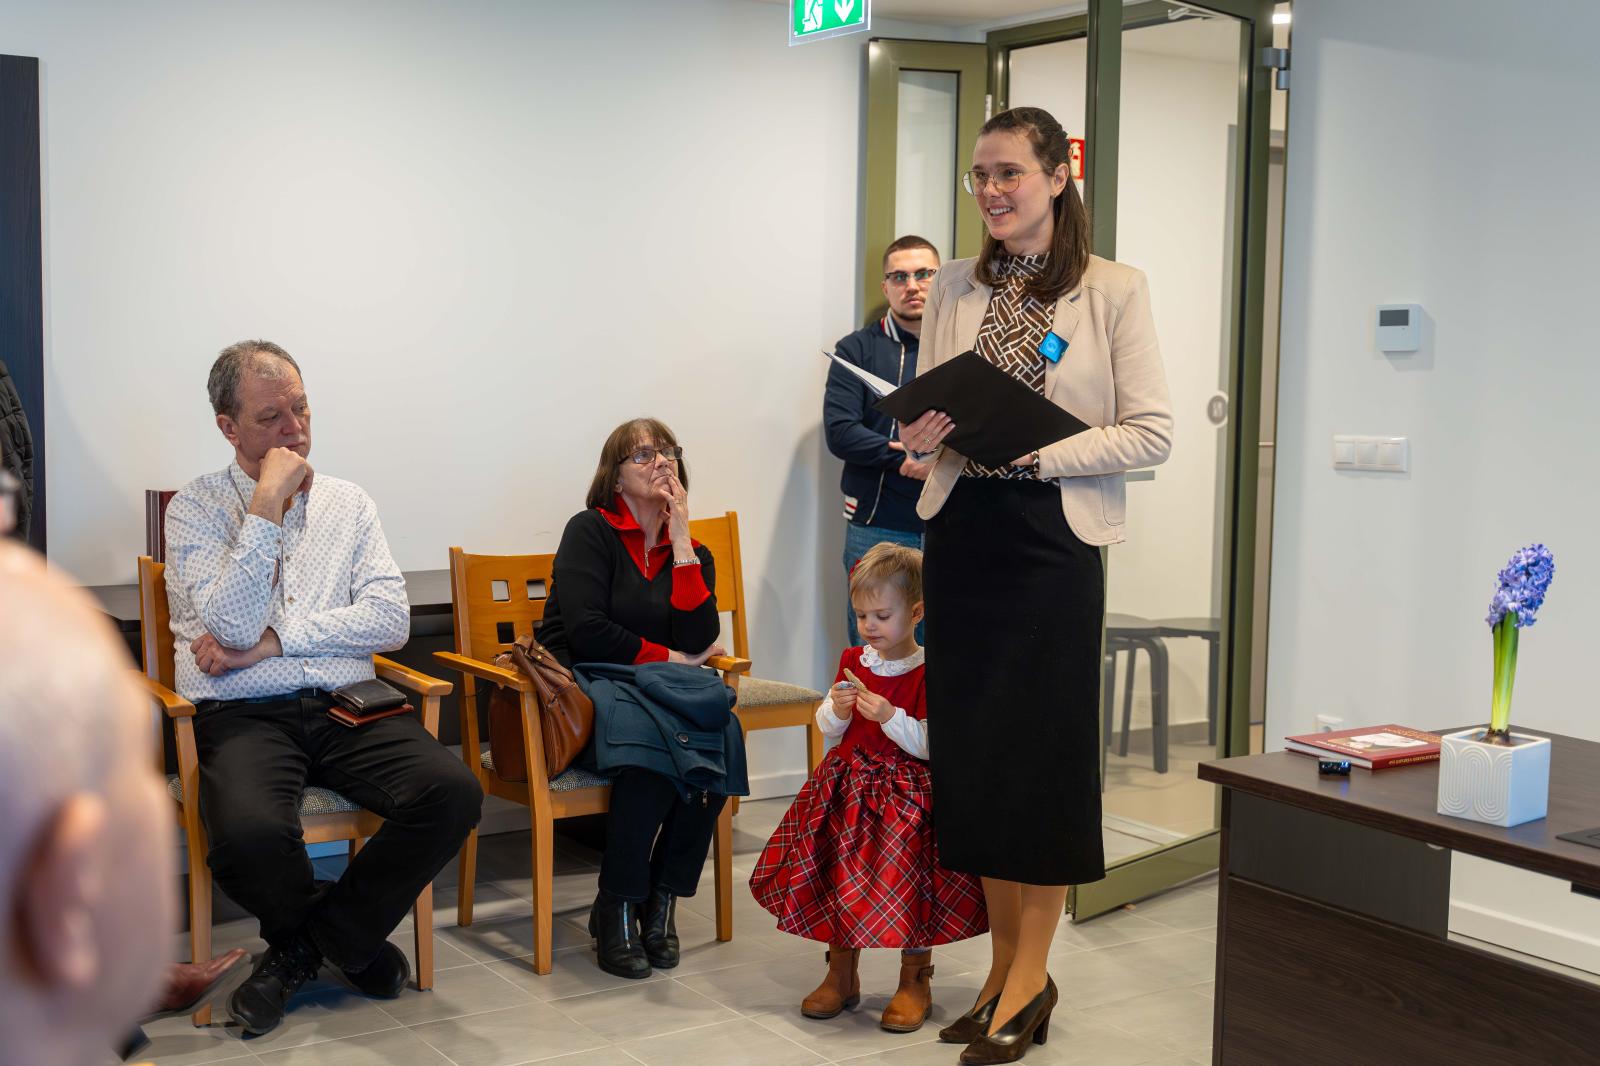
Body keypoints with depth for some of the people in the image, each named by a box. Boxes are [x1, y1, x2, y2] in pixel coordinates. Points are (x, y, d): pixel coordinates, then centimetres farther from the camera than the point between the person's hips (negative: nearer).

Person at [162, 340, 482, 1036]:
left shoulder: (349, 503, 15)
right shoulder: (195, 509, 4)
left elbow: (391, 619, 2)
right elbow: (233, 627, -11)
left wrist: (273, 641, -7)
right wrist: (267, 504, -12)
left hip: (348, 709, 3)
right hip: (242, 717, -3)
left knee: (453, 792, -24)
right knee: (249, 831, -35)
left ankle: (305, 943, -2)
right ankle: (348, 941, 1)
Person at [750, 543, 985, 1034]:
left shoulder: (927, 674, -12)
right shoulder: (853, 662, 7)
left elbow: (931, 746, -17)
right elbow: (828, 733, 10)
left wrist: (891, 716, -27)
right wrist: (837, 711, -11)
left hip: (906, 794, -5)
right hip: (847, 787, 6)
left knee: (906, 884, -6)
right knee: (838, 880, 7)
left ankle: (915, 983, 13)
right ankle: (841, 976, 23)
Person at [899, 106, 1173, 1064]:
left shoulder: (1114, 290, -4)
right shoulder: (956, 288, 8)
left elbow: (1151, 434, -7)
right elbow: (923, 415, 13)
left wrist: (1038, 448, -18)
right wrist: (921, 432, -11)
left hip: (1053, 540, -4)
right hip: (963, 534, 4)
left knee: (1044, 751, 1)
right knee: (971, 749, 7)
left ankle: (1030, 981, 13)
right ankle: (1007, 963, 22)